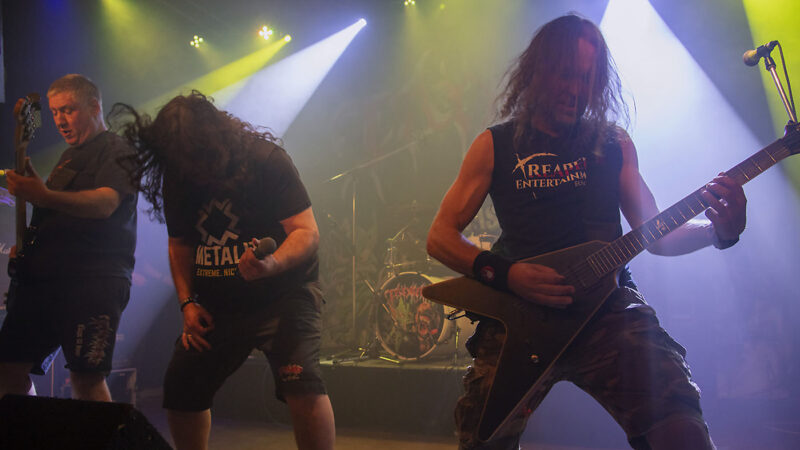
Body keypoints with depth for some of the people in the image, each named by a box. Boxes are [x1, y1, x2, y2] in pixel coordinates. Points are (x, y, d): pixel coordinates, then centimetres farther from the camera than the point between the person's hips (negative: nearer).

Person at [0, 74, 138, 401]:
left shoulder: (117, 151, 0)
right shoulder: (68, 157, 26)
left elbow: (105, 203, -19)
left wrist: (44, 196, -34)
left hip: (93, 279, -8)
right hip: (41, 277, 9)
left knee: (86, 377, -15)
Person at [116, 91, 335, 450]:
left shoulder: (266, 160, -15)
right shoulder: (176, 178, 0)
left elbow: (307, 233, -18)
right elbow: (179, 243, 14)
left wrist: (271, 265, -38)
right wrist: (187, 302, 2)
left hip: (283, 292, -5)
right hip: (216, 305, 6)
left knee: (300, 384, -25)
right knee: (179, 393, 7)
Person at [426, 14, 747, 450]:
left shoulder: (613, 143, 15)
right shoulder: (496, 145, 9)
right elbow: (440, 236, 6)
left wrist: (719, 231, -3)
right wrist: (505, 273, -12)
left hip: (608, 306, 1)